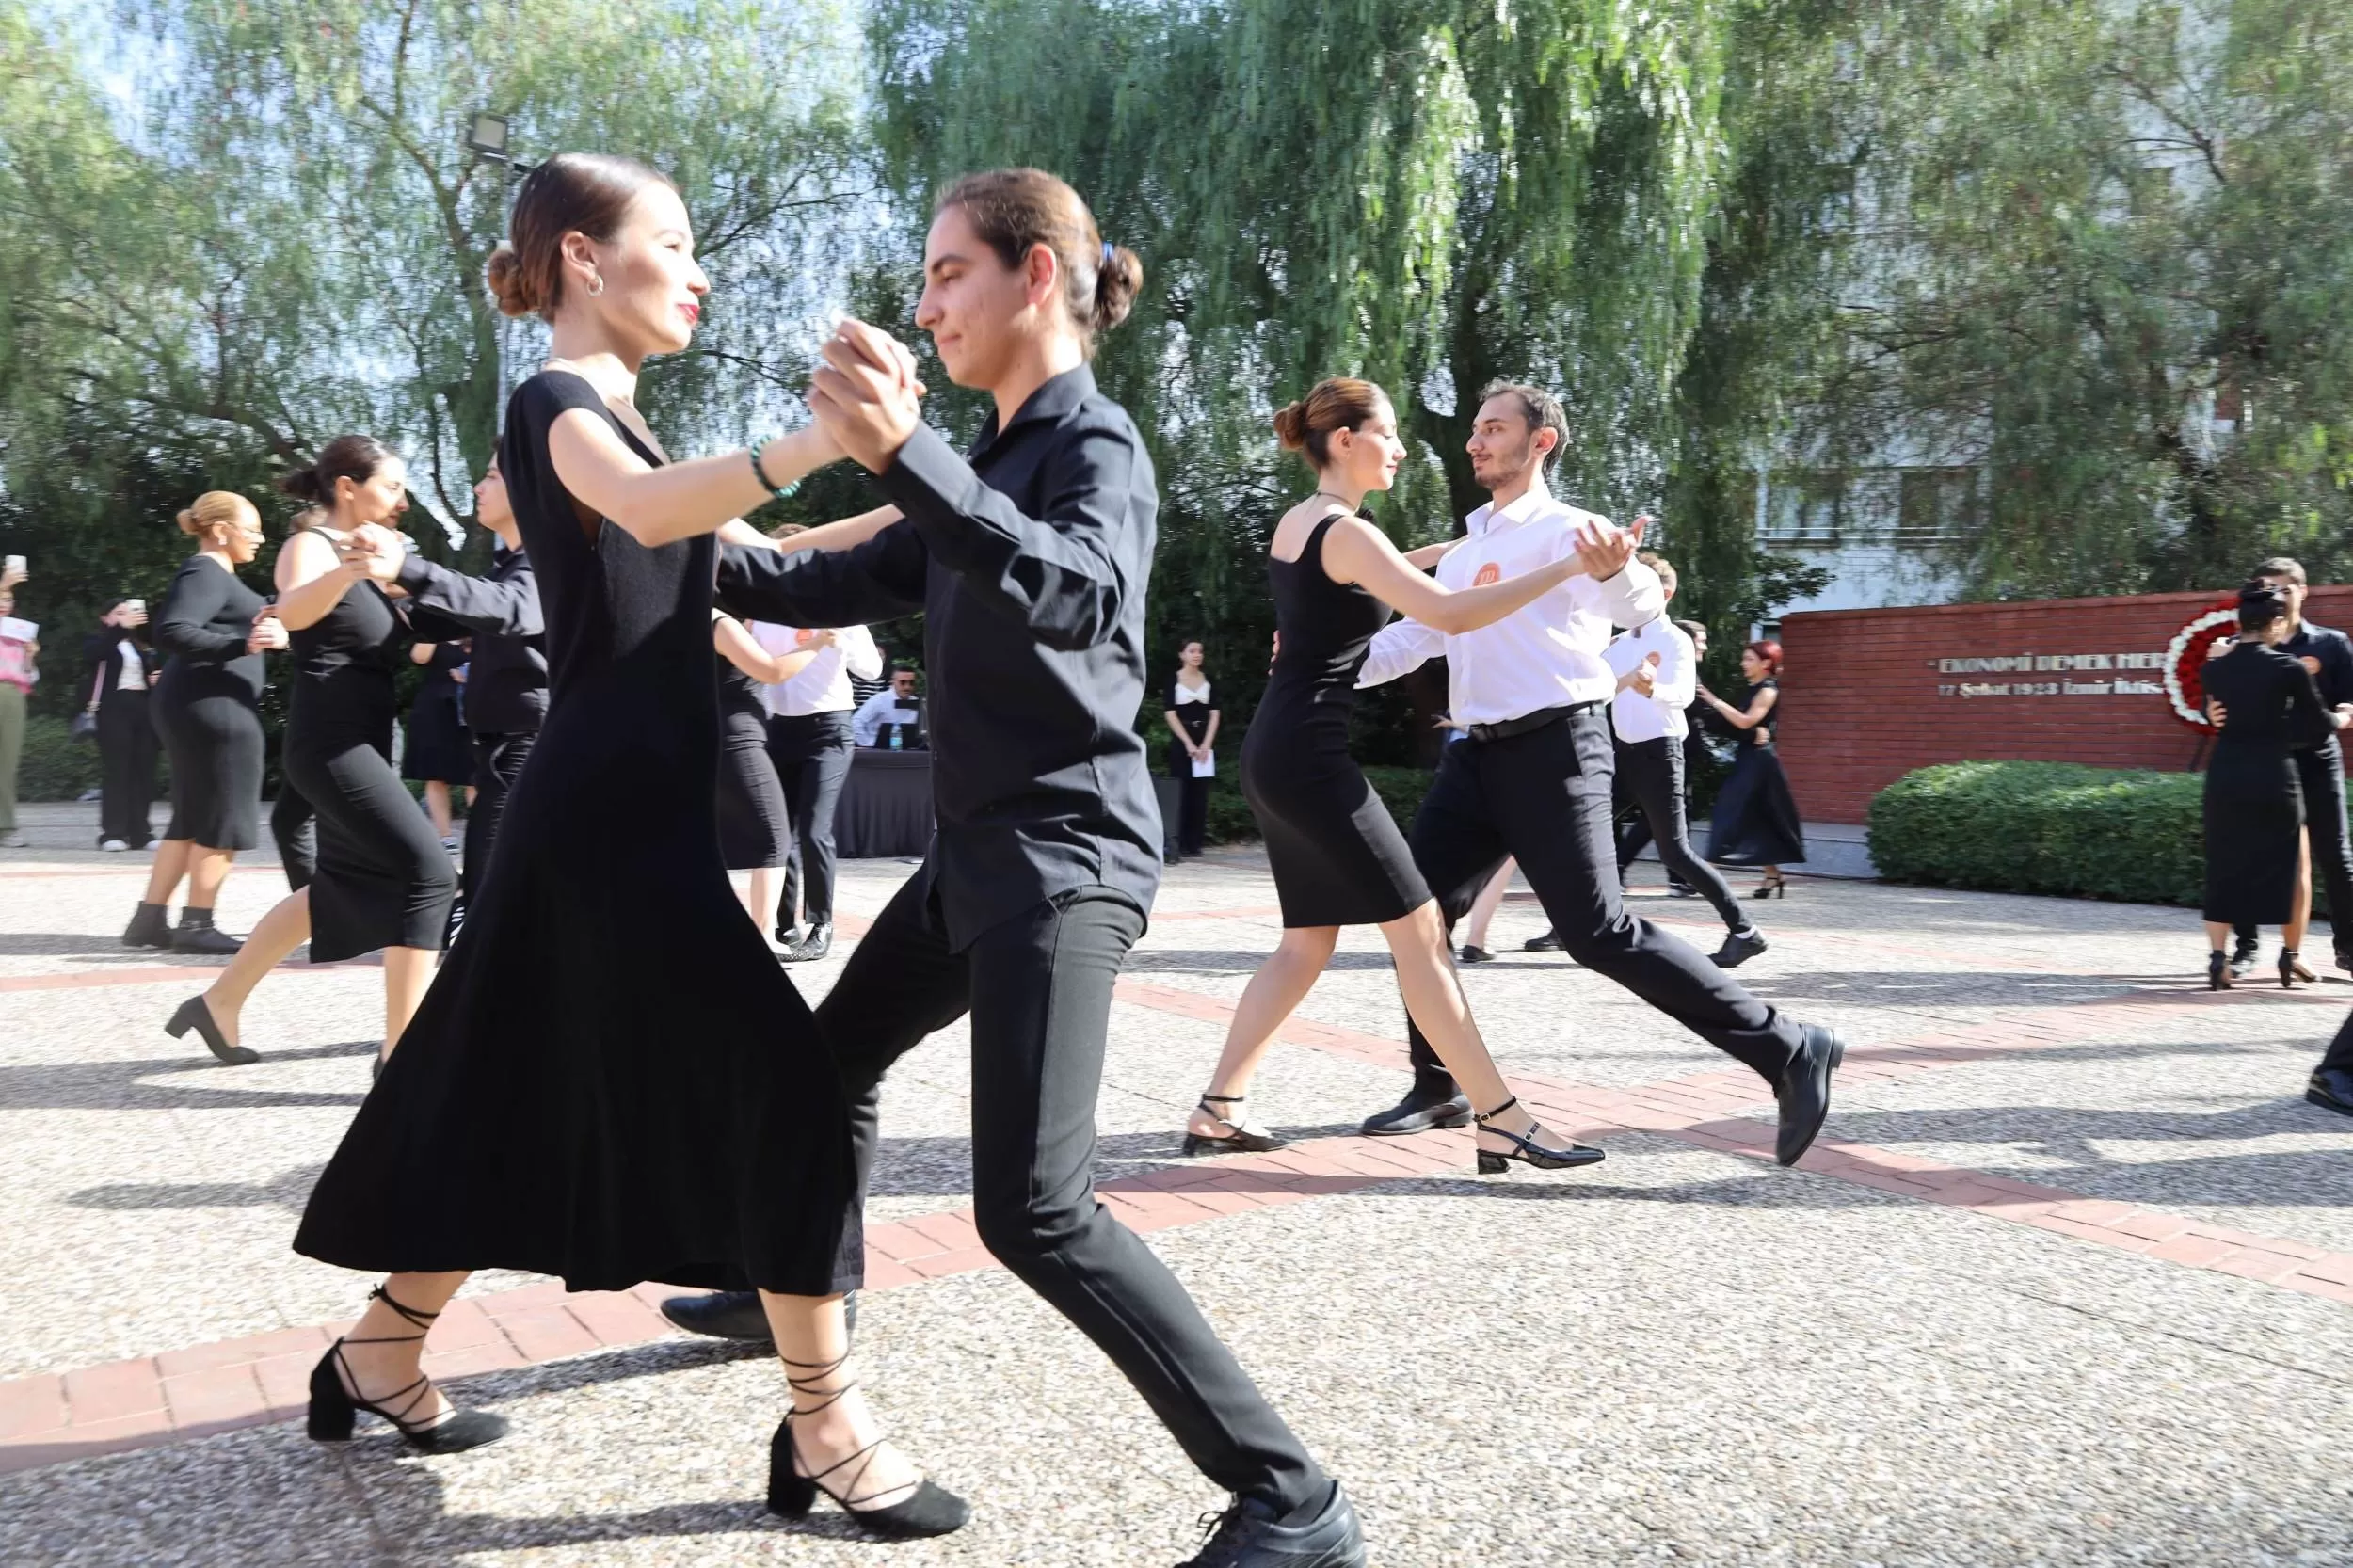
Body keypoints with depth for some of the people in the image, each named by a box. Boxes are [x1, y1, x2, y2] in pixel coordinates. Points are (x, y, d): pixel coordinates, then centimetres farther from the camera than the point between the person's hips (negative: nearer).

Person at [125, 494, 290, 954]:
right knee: (223, 818, -5)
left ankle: (149, 919, 14)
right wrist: (243, 645, -35)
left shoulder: (213, 574, 19)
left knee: (192, 820, 12)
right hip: (212, 708, -11)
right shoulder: (206, 573, -12)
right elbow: (171, 631, -26)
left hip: (207, 707, 11)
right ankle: (196, 925, -1)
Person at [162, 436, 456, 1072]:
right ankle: (402, 1050, -15)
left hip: (359, 744, 10)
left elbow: (396, 647, 27)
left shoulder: (363, 557, 17)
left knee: (341, 889, 17)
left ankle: (219, 1003, 29)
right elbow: (293, 612, -32)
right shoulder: (312, 545, -9)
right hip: (329, 743, -10)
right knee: (428, 872, -17)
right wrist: (347, 571, -50)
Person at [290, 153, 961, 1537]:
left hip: (620, 812, 10)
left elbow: (709, 553, 26)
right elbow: (649, 510, -34)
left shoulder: (606, 419, 19)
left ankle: (381, 1353, 31)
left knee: (521, 1097, 17)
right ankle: (825, 1426, -3)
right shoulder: (557, 404, -11)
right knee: (787, 1083, -11)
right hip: (615, 814, -10)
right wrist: (825, 438, -48)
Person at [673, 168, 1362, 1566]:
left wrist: (904, 454, -44)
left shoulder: (1098, 445, -11)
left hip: (1064, 852, -10)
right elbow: (853, 585, 24)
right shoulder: (989, 460, 17)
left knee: (1035, 1209, -17)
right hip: (981, 847, 10)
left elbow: (1076, 595, -33)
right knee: (832, 1059, 26)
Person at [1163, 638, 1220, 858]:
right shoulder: (1174, 679, -1)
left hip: (1205, 741, 3)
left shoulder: (1208, 679, 9)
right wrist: (1188, 744, -13)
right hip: (1181, 740, -3)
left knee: (1200, 793, 2)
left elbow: (1214, 714, 5)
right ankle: (1179, 843, 0)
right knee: (1181, 792, -4)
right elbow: (1170, 714, -6)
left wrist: (1206, 744, -7)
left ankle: (1195, 843, 5)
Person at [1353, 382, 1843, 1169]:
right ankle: (1437, 1089, 23)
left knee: (1598, 931, -15)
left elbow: (1639, 608, -24)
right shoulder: (1462, 552, 21)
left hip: (1553, 749, -8)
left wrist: (1617, 571, -49)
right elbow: (1415, 634, 26)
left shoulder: (1564, 529, -5)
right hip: (1478, 752, 8)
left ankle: (1788, 1051, -7)